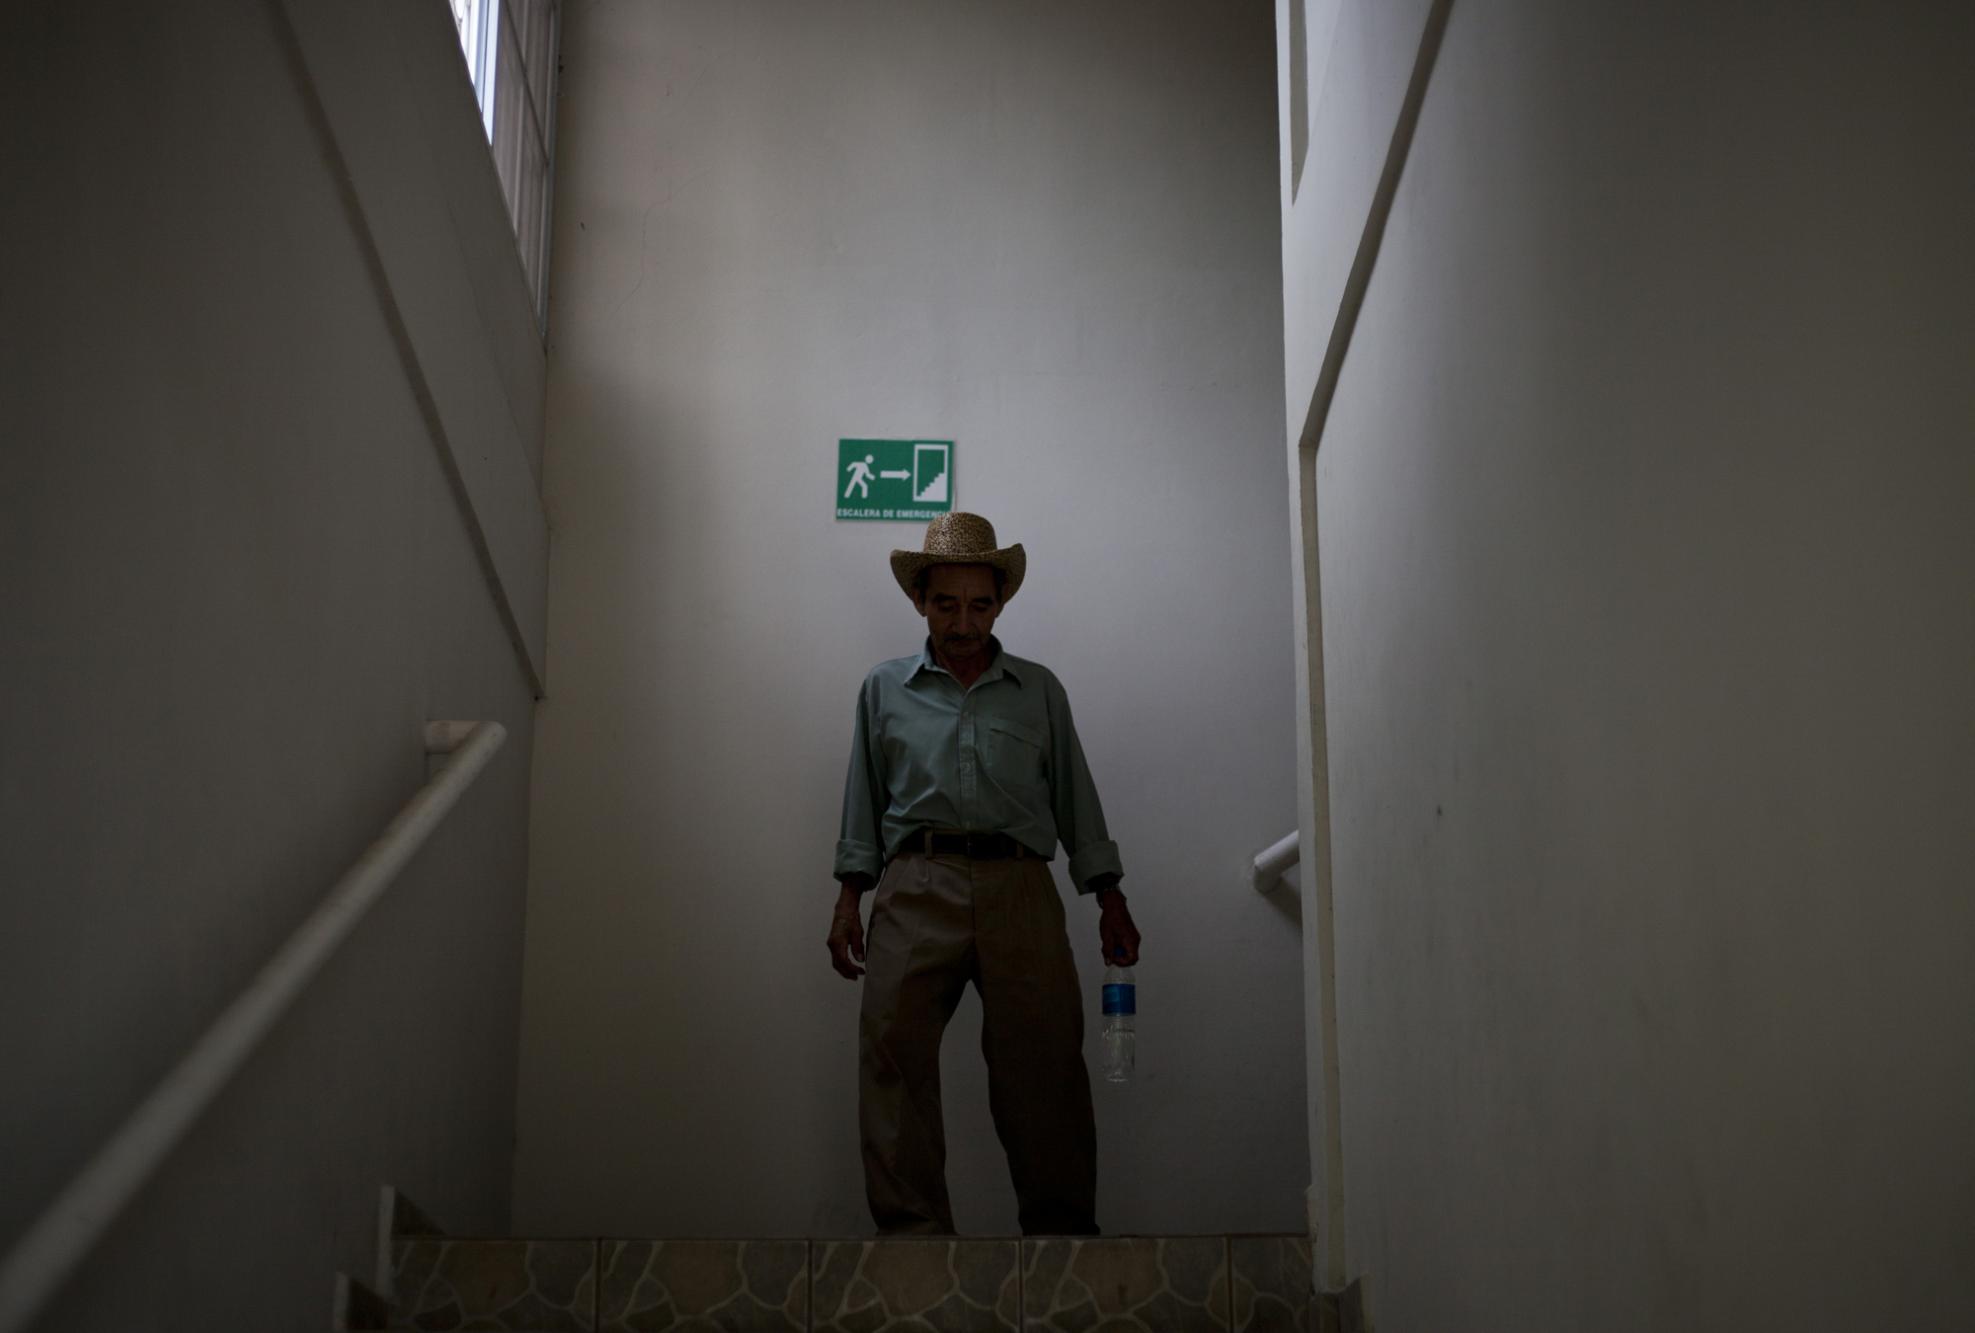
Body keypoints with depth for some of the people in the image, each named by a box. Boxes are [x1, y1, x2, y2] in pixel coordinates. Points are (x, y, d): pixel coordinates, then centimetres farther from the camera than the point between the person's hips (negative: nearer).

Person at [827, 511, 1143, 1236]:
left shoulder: (1039, 690, 19)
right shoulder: (885, 688, 18)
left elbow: (1075, 799, 18)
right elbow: (864, 803, 17)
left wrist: (1111, 901, 12)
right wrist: (848, 900, 8)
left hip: (1018, 885, 0)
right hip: (916, 888, 0)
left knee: (1044, 1062, -7)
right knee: (893, 1053, -12)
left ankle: (1062, 1228, 0)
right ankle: (912, 1229, -9)